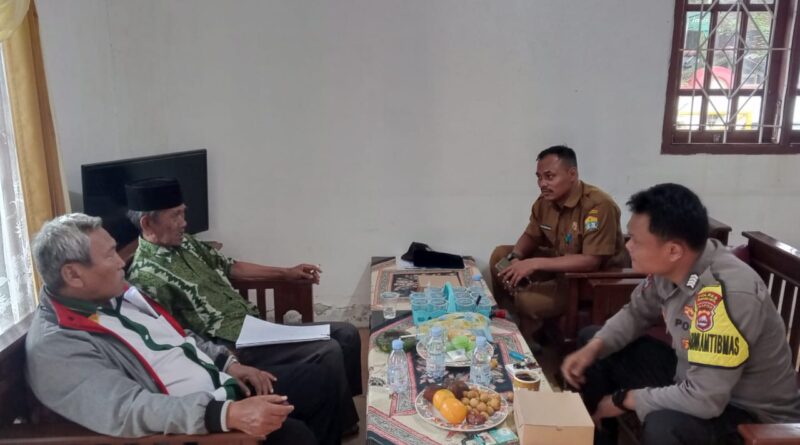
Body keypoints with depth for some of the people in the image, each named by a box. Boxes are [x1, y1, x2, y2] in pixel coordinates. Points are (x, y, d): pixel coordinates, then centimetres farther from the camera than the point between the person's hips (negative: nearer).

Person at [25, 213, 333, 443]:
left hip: (227, 389, 9)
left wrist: (228, 363, 5)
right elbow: (129, 410, -31)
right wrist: (229, 414, -40)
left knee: (317, 377, 5)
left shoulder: (118, 293, 8)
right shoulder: (55, 346, -19)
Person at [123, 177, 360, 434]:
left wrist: (286, 273, 19)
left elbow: (227, 267, 20)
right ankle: (344, 425, 6)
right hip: (232, 347, -9)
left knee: (346, 334, 4)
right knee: (329, 352, -18)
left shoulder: (184, 242, 10)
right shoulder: (148, 277, -17)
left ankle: (350, 401, 22)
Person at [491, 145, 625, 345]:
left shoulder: (598, 205, -29)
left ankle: (529, 339, 5)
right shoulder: (545, 201, -6)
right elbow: (531, 236, 8)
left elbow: (592, 261, -33)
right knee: (500, 255, 0)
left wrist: (535, 264, -33)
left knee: (528, 299, -26)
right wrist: (514, 258, -15)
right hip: (560, 264, 8)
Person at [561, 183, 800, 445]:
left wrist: (624, 399, -20)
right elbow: (637, 313, 7)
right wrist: (593, 348, -10)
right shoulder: (670, 267, -12)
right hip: (691, 376, 8)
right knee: (596, 346, 7)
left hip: (752, 413, -8)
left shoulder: (725, 294, -35)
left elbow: (704, 400, -35)